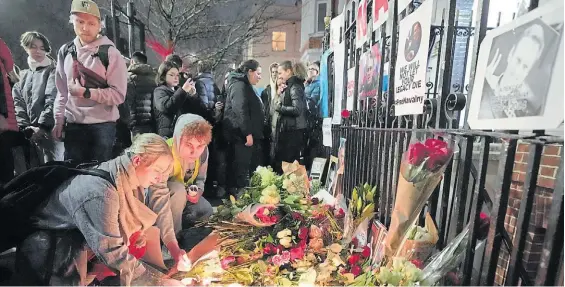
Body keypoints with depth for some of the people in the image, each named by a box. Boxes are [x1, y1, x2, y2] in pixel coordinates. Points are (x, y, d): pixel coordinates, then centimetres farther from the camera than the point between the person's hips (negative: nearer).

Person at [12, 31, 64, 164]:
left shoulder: (52, 71, 5)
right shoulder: (23, 75, 19)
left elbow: (52, 101, -8)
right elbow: (17, 102, 10)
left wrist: (42, 126, -16)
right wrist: (25, 127, -5)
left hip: (49, 131, -5)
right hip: (28, 134, 5)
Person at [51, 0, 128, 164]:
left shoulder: (110, 53, -6)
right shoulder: (65, 52, 9)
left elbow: (118, 95, -11)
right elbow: (62, 91, 14)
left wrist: (85, 92, -17)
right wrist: (59, 120, 8)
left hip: (102, 126, -4)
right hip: (73, 125, 5)